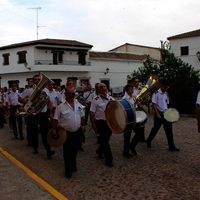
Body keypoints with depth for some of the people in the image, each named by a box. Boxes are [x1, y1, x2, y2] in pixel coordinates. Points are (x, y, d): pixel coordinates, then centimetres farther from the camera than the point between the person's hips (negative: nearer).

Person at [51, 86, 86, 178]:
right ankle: (68, 170, 15)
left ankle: (73, 166, 37)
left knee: (75, 150, 17)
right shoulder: (61, 106, -10)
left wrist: (83, 126, 8)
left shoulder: (78, 104, 4)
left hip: (77, 132, 5)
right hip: (66, 133, -4)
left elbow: (82, 116, 15)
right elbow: (55, 119, -8)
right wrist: (54, 130, -13)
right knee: (67, 152, 3)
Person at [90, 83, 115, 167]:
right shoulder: (96, 100, -8)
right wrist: (93, 124, -13)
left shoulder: (111, 98, 7)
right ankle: (109, 159, 9)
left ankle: (100, 151, 43)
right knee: (105, 140, -2)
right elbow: (92, 113, -8)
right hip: (101, 123, -5)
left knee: (106, 139, 16)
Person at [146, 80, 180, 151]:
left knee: (169, 129, 2)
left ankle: (171, 146, 5)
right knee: (155, 128, 6)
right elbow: (154, 104, -15)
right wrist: (157, 114, -21)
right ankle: (148, 141, 28)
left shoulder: (166, 94, 11)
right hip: (159, 114, -6)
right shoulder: (156, 93, -9)